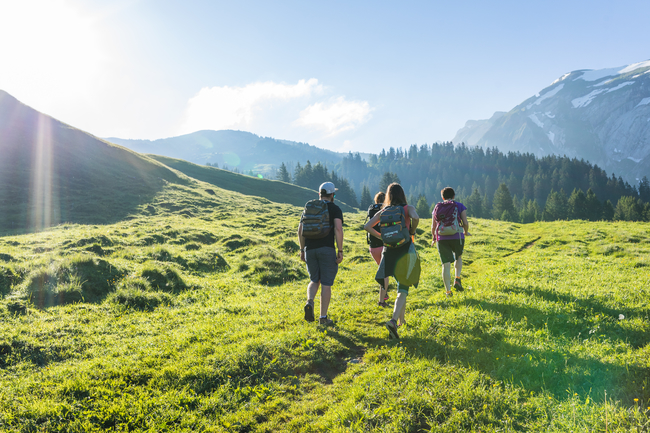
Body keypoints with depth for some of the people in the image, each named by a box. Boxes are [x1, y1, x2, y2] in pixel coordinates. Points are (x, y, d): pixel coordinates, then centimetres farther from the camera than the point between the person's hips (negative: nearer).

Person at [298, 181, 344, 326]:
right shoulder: (335, 209, 1)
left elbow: (300, 230, 8)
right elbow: (338, 229, -14)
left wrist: (302, 249, 14)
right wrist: (340, 251, -9)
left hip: (310, 249, 4)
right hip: (327, 249, -4)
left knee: (314, 280, 19)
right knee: (326, 284, 5)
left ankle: (310, 302, -10)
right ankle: (323, 318, 7)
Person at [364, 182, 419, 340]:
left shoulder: (384, 211, 6)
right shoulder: (408, 208, -3)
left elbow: (367, 226, -3)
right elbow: (415, 218, -25)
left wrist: (381, 236, 7)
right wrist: (412, 232, -7)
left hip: (389, 250, 4)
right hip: (404, 250, -4)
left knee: (401, 284, 22)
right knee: (403, 288, -1)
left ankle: (401, 319, 28)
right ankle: (394, 320, -21)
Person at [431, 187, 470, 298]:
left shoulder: (437, 208, 11)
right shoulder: (460, 206, 4)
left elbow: (433, 226, 9)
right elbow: (465, 222, -4)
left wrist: (434, 238, 24)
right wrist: (466, 232, 16)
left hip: (442, 239, 1)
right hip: (457, 237, -1)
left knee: (446, 264, 3)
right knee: (458, 257, 26)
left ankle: (448, 291, 2)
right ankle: (457, 279, 7)